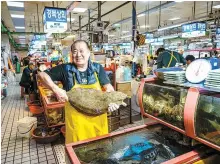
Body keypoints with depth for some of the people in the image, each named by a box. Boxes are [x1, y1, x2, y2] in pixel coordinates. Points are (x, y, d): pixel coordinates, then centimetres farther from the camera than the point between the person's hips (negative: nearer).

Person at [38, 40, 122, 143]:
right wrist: (56, 90, -16)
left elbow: (108, 87, -2)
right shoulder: (65, 69, -7)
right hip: (76, 119, -1)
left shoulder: (98, 68, -2)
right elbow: (42, 75, -2)